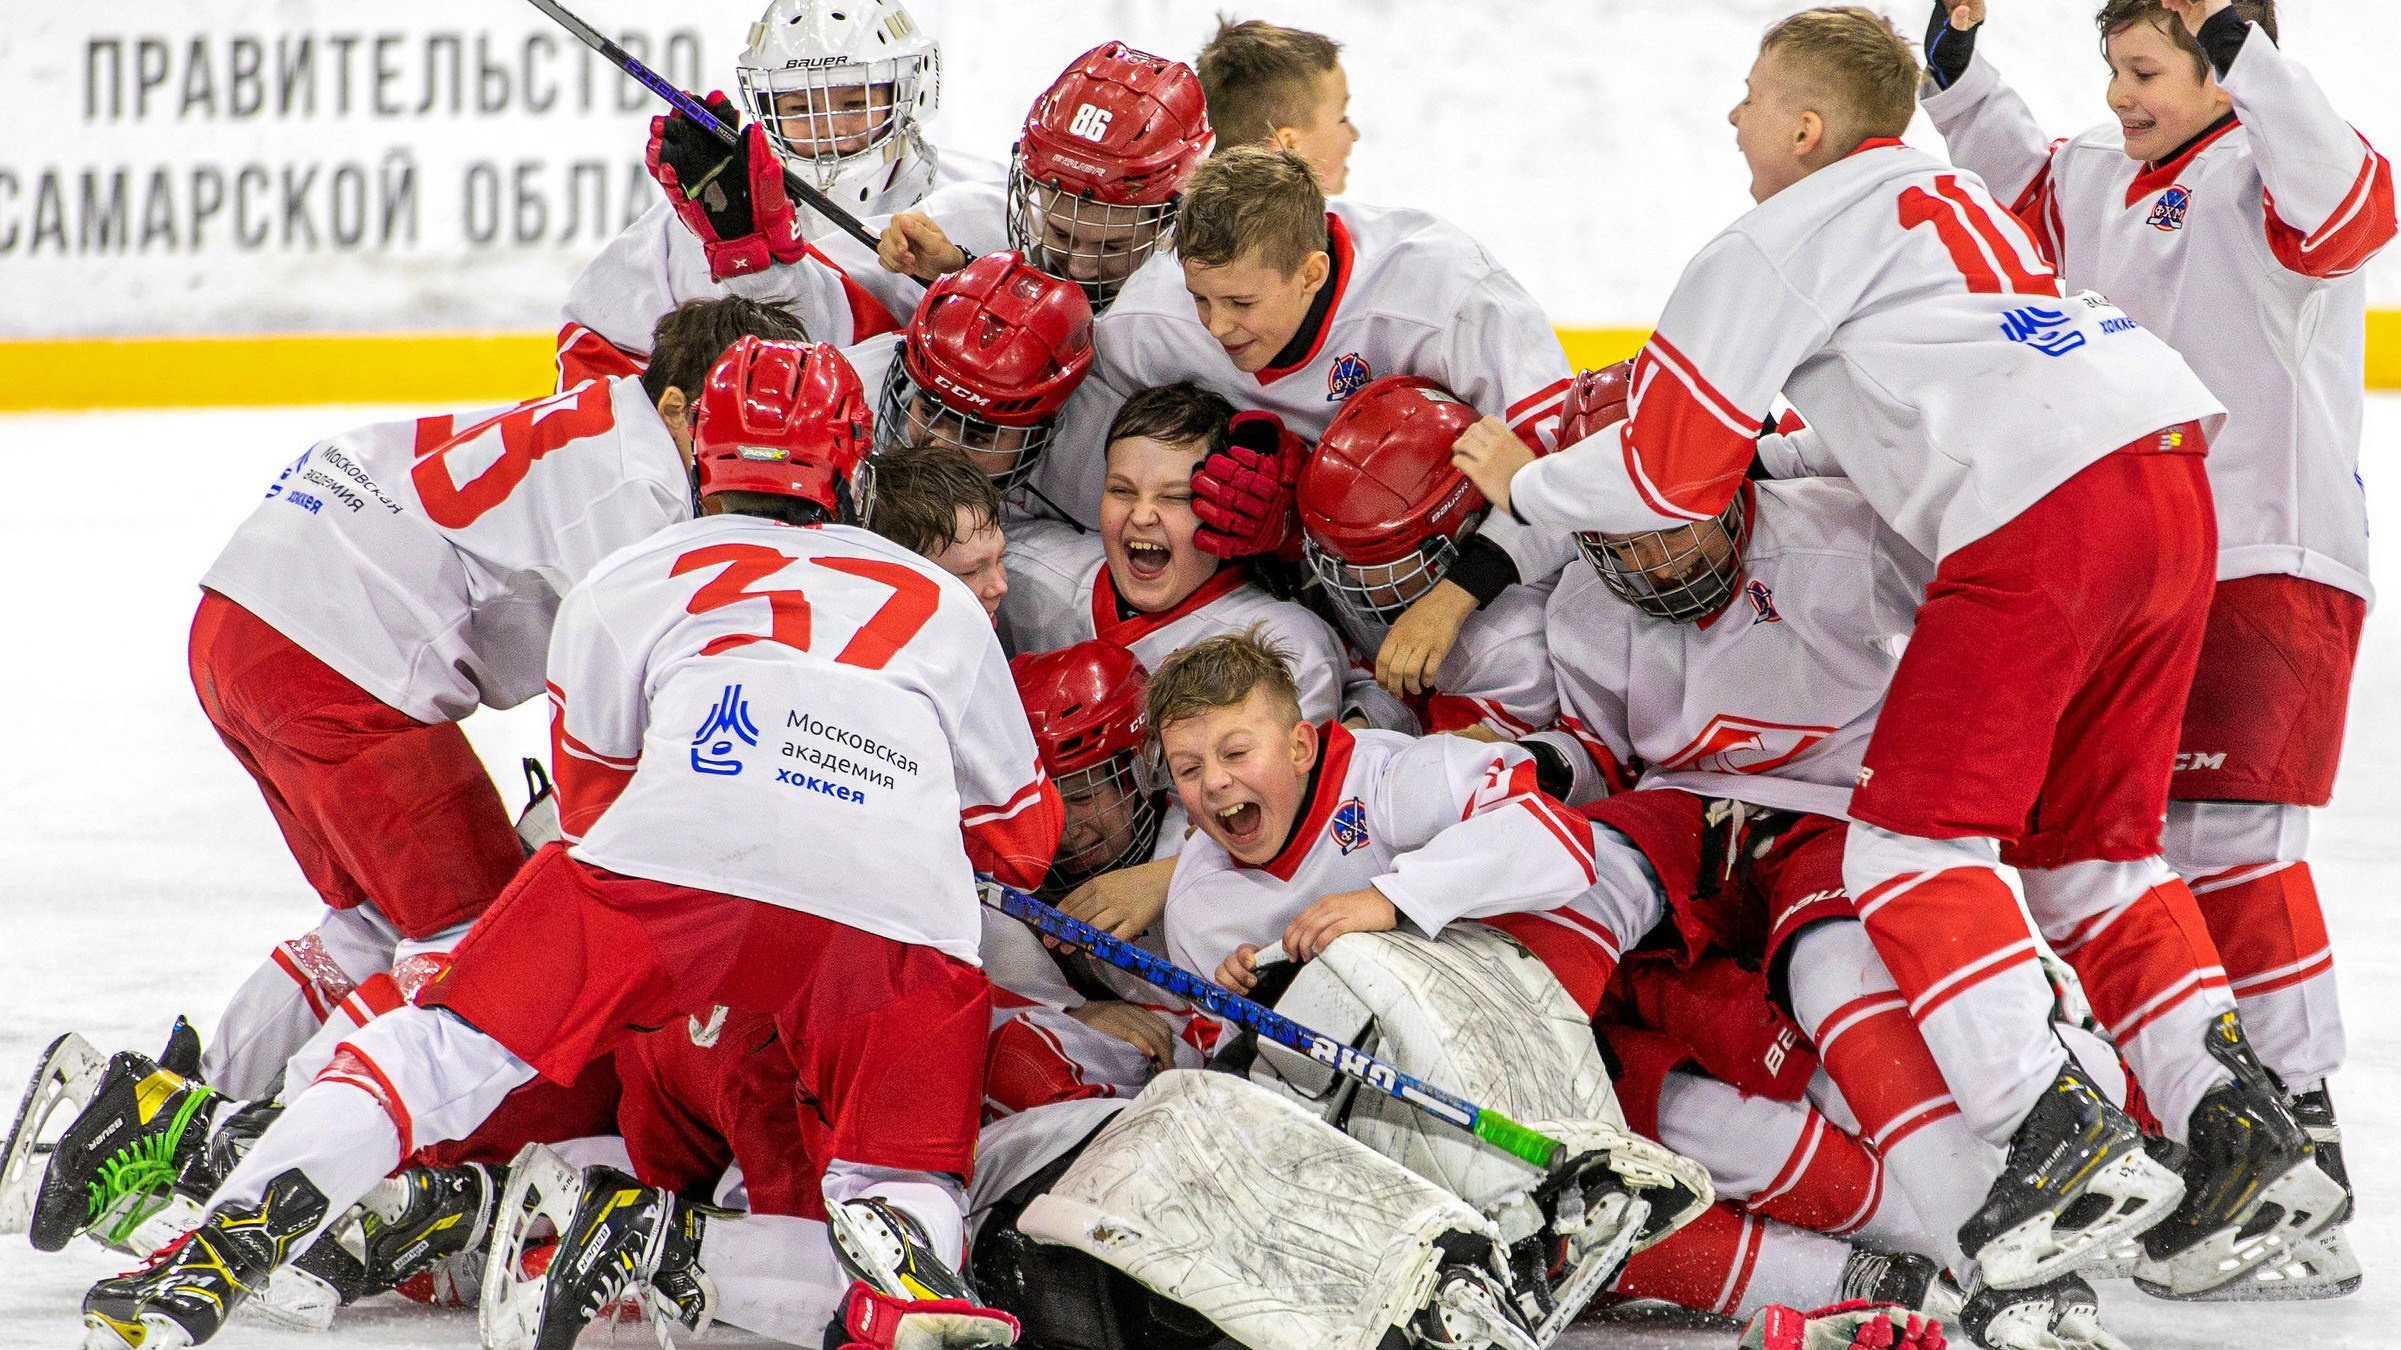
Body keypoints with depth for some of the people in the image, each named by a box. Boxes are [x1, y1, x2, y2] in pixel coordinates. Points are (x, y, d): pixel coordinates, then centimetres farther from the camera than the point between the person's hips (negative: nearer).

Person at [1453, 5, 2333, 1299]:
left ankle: (2061, 1139, -15)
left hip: (2041, 511, -8)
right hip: (2169, 477, 8)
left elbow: (1674, 470, 6)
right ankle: (2240, 1130, 7)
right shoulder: (1947, 199, 30)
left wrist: (1527, 487, 22)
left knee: (1913, 838, -3)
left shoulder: (1778, 245, 5)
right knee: (2088, 842, 17)